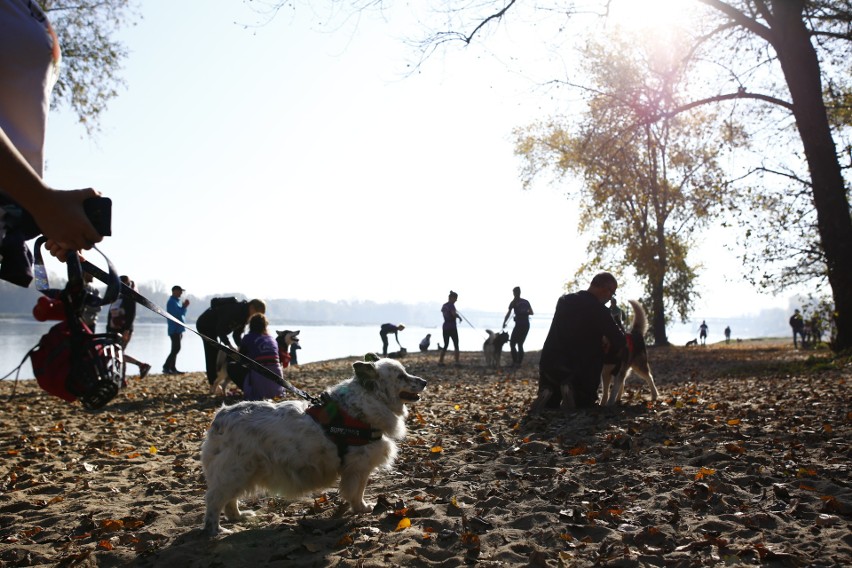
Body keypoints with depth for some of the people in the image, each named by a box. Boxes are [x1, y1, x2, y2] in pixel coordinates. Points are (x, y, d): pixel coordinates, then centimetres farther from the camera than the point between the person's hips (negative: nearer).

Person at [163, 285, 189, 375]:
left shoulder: (177, 301, 19)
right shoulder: (172, 302, -12)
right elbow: (177, 314, -22)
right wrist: (184, 306, -16)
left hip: (178, 329, 10)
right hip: (174, 329, -10)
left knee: (175, 349, 10)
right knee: (176, 348, -14)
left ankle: (172, 368, 13)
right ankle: (166, 367, -13)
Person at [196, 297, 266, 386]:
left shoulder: (244, 314, -4)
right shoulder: (234, 309, -33)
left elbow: (237, 334, -1)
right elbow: (220, 329, -33)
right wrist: (229, 345, -37)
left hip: (215, 328, 9)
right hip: (205, 325, -9)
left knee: (213, 352, 8)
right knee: (213, 353, -13)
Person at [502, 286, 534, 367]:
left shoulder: (514, 302, -2)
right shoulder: (526, 302, 11)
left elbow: (508, 313, -7)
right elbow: (531, 313, 11)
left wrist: (504, 323, 1)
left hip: (519, 325, -5)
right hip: (526, 325, 5)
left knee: (512, 343, 4)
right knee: (520, 344, 14)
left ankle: (515, 361, -8)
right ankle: (519, 362, 11)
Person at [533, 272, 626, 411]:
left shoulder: (564, 300, 6)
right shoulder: (598, 310, -13)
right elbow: (619, 342, -10)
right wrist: (607, 349, 12)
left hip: (549, 364, 5)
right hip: (580, 370, -5)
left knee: (549, 405, 22)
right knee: (585, 403, 19)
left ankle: (547, 394, -10)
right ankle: (573, 393, -12)